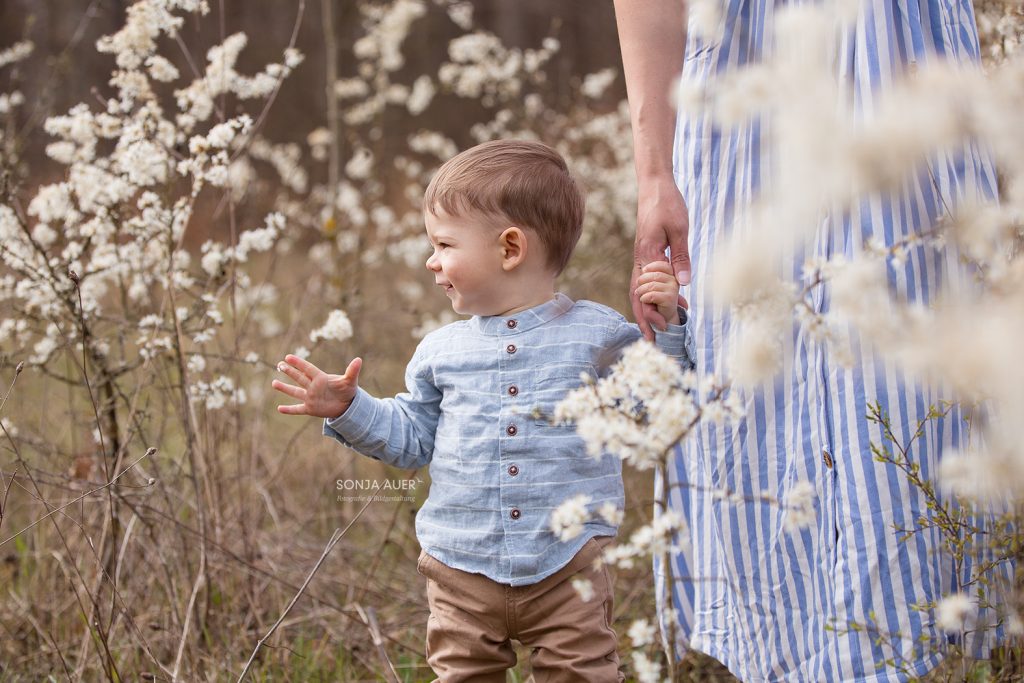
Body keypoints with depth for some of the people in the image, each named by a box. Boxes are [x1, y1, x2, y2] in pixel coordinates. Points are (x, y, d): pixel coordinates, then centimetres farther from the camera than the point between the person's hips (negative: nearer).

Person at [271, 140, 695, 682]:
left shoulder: (597, 333, -2)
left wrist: (665, 327, -10)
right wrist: (349, 409, 4)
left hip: (566, 563, -3)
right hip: (463, 570, 3)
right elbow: (413, 438, 17)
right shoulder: (441, 351, 7)